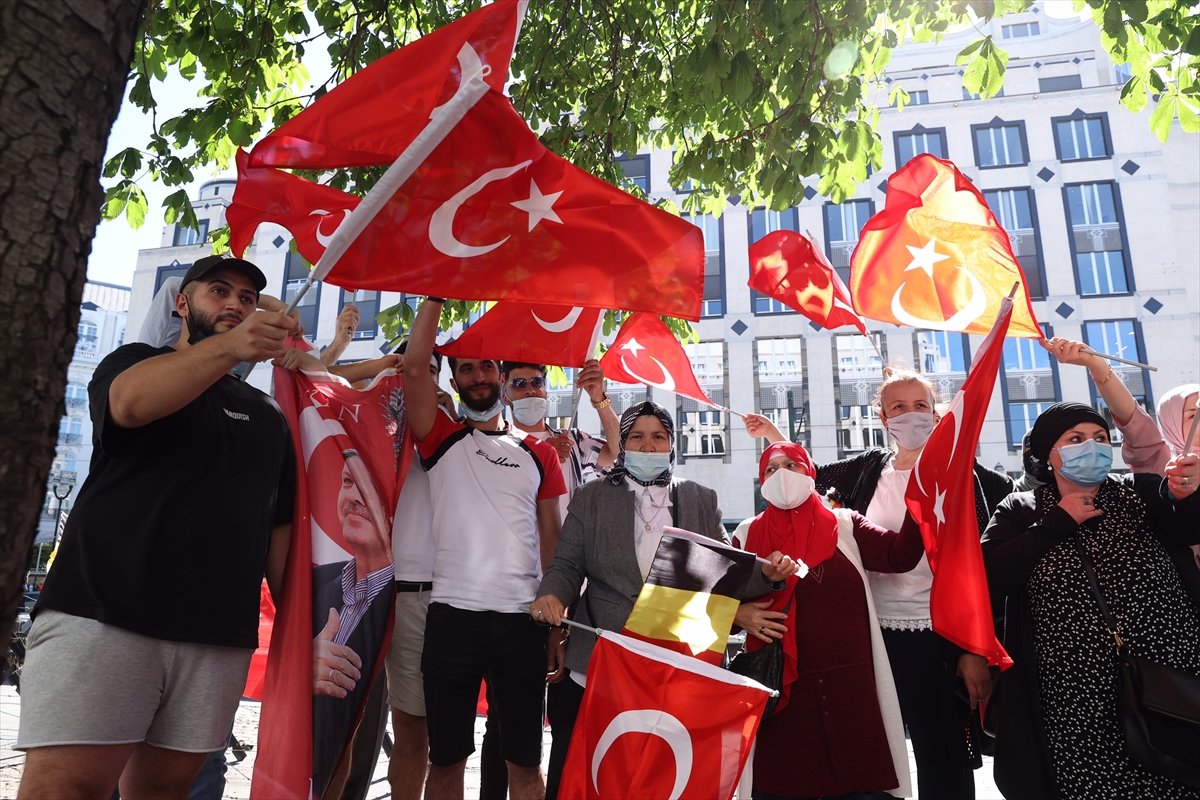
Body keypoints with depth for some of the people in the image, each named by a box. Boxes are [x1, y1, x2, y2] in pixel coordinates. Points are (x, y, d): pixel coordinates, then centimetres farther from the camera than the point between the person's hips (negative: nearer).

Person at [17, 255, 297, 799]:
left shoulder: (267, 417, 19)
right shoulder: (135, 362, 10)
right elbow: (131, 402, -16)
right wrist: (229, 347, -33)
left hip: (220, 637, 4)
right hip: (103, 615, -3)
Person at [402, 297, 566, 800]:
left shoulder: (539, 454, 11)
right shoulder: (442, 440, 7)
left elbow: (552, 539, 10)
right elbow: (414, 369, -7)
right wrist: (436, 297, -3)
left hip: (523, 618, 1)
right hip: (452, 614, -1)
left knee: (525, 759, 10)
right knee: (445, 757, 9)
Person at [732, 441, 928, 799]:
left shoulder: (845, 525, 6)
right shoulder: (748, 535, 6)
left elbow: (900, 555, -8)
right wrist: (739, 615, -10)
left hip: (849, 683, 0)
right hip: (781, 687, 0)